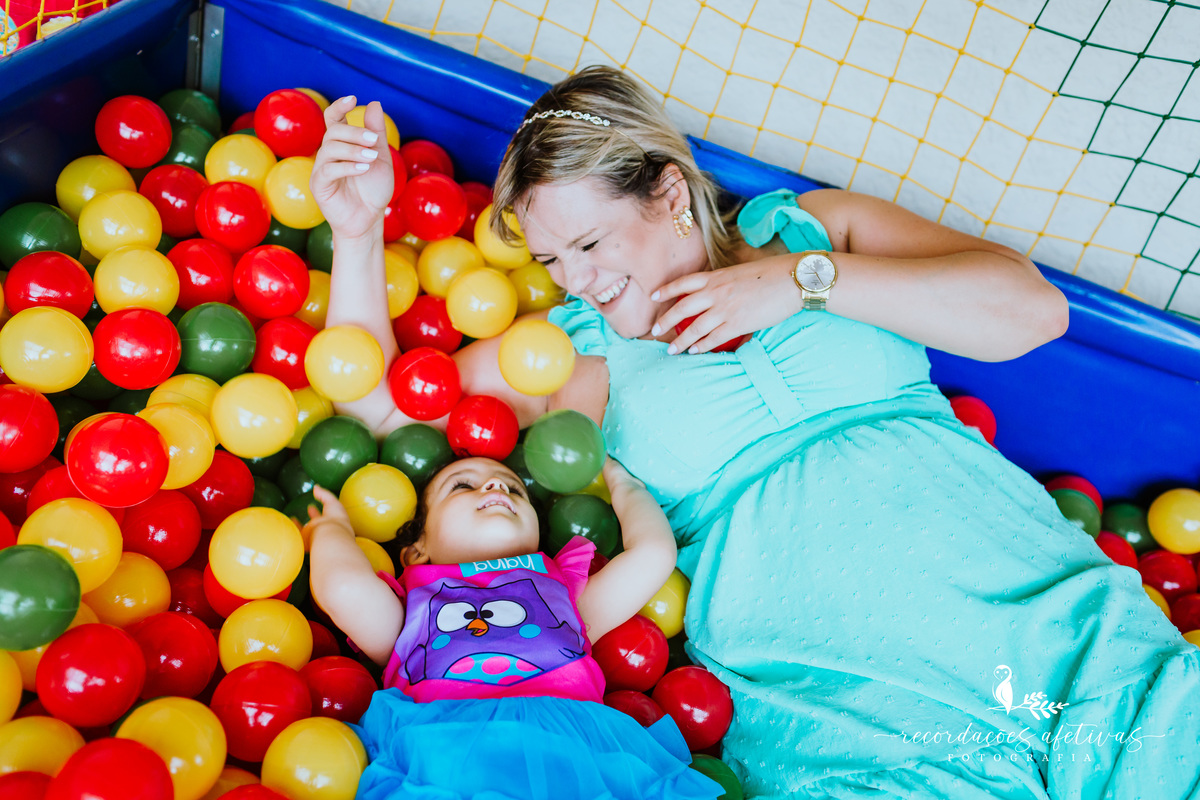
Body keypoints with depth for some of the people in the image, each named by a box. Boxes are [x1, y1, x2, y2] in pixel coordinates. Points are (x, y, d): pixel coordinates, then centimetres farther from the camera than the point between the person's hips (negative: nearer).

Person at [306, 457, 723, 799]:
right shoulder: (414, 601, 30)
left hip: (572, 743, 2)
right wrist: (334, 527, 32)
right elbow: (343, 586, 9)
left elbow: (654, 552, 28)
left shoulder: (559, 588, 36)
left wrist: (624, 487, 50)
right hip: (444, 746, -1)